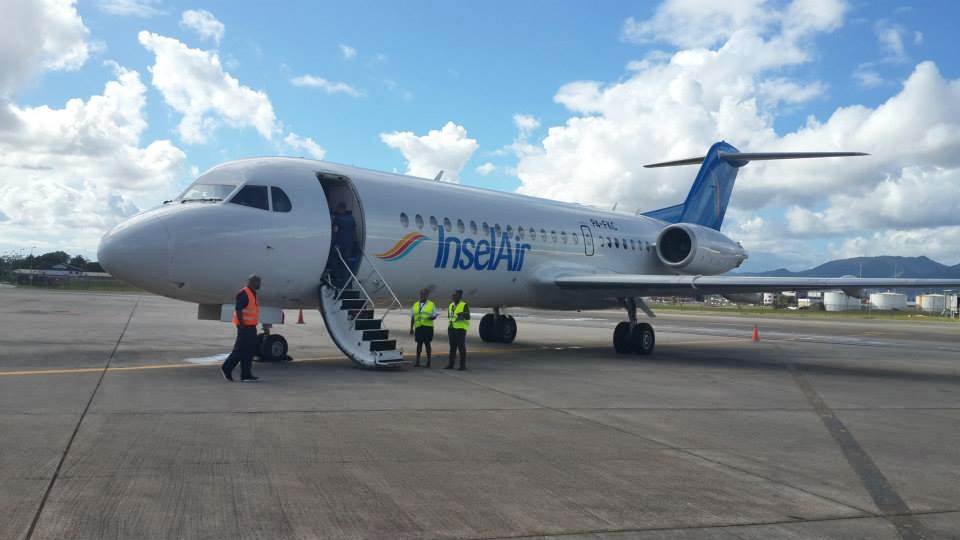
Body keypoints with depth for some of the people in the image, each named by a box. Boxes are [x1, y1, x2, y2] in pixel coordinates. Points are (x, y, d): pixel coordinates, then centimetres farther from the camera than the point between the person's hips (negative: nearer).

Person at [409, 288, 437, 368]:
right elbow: (412, 317, 16)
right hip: (418, 327, 2)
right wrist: (411, 328, 12)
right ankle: (417, 362, 7)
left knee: (427, 343, -1)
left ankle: (428, 362, 6)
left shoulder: (431, 304, 7)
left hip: (428, 327, -2)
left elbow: (435, 315, 6)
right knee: (419, 343, 3)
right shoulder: (415, 305, 14)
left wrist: (431, 317, -17)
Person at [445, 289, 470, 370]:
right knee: (452, 347, 9)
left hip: (460, 329, -6)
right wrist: (448, 327, 20)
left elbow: (468, 317, -15)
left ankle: (463, 365, 0)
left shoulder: (464, 305, -7)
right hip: (452, 328, 6)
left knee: (461, 347, -4)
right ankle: (451, 364, 12)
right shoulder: (451, 305, 14)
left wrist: (464, 314, -34)